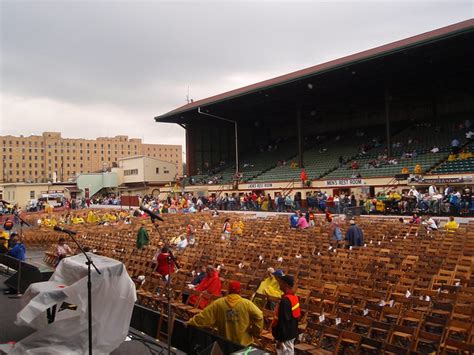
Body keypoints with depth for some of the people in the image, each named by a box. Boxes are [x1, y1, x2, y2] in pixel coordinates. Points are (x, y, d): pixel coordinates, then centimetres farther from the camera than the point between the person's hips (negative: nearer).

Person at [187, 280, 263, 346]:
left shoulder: (218, 303, -7)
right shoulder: (246, 303, -11)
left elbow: (204, 316, -4)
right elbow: (259, 316, -17)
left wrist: (190, 323, 8)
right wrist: (254, 332, -4)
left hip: (224, 342, 2)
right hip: (244, 343, -1)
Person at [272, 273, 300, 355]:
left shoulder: (285, 301, -27)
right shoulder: (295, 297, 3)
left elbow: (283, 321, -26)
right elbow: (297, 315, 12)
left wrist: (280, 339, -20)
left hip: (285, 335, -9)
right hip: (292, 333, 9)